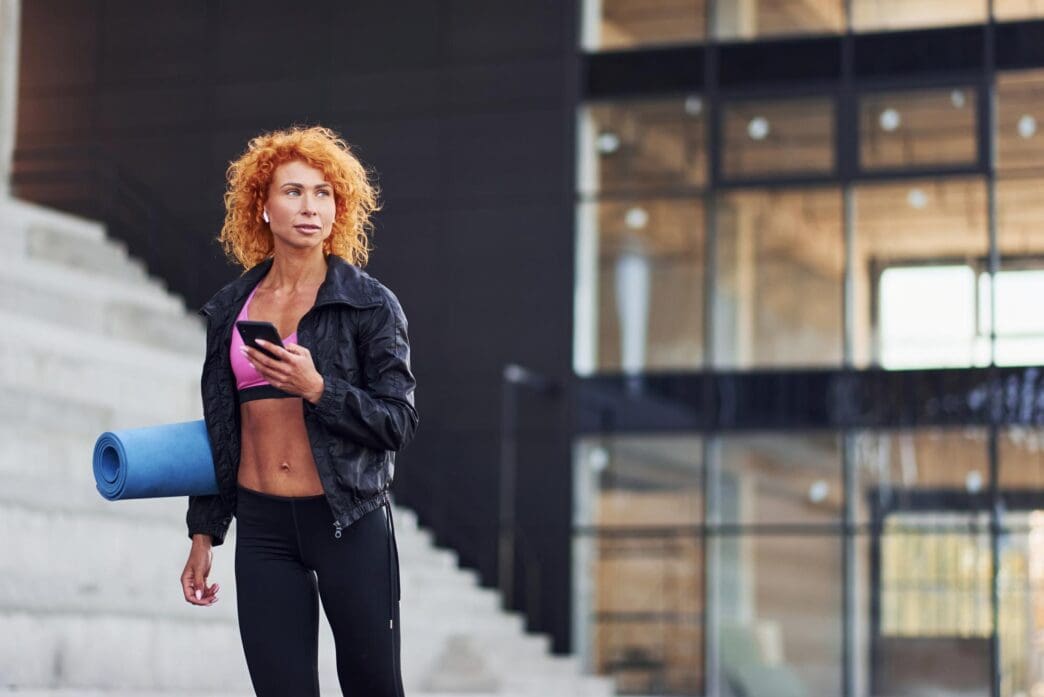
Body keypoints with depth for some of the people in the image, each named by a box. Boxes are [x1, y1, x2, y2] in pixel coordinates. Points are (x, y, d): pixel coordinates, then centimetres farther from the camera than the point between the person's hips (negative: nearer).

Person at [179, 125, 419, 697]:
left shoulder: (370, 303, -2)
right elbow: (217, 428, 15)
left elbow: (399, 422, -6)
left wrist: (316, 387, -20)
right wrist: (203, 533, 13)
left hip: (349, 521, -3)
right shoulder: (231, 306, 9)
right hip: (262, 527, 3)